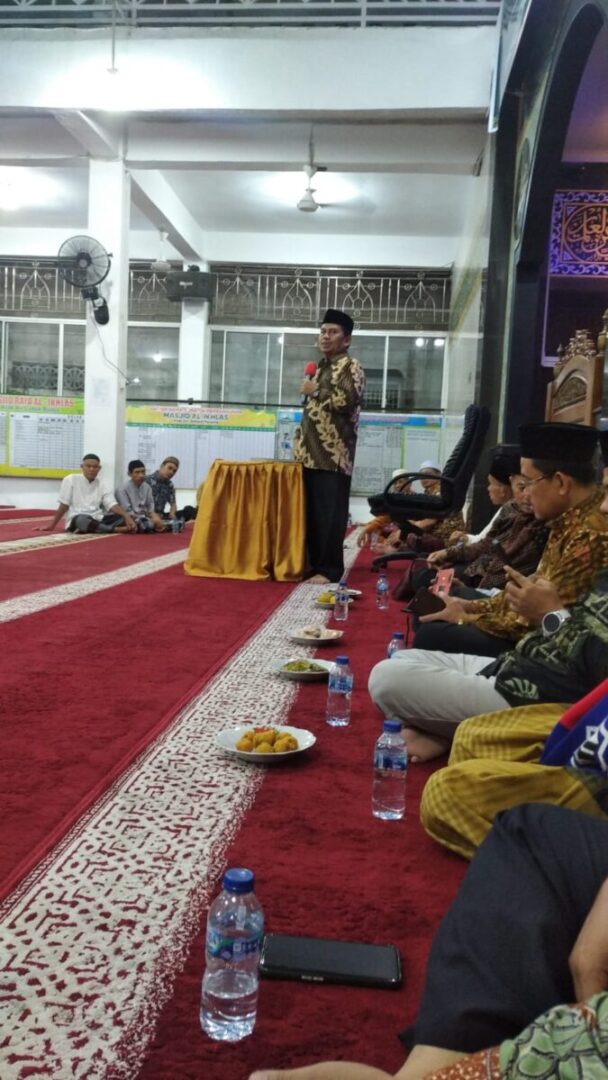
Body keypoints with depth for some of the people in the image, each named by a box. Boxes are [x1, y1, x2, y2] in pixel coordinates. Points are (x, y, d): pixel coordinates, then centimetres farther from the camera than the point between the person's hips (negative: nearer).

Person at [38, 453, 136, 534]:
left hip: (97, 519, 5)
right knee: (82, 520, -41)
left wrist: (126, 516, -22)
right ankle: (116, 529, -34)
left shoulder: (102, 485, 8)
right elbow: (64, 505, 0)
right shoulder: (71, 480, -2)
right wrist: (52, 525, 0)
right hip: (76, 519, -5)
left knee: (122, 517, -18)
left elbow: (112, 505, -3)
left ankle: (86, 530, -32)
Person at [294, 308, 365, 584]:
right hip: (312, 453, 8)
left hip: (333, 455, -8)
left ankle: (329, 569, -1)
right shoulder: (322, 366, 22)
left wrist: (315, 390, -11)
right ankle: (314, 564, 17)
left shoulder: (350, 367, -4)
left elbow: (347, 400, -22)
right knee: (311, 513, 10)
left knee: (330, 514, -6)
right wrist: (300, 440, 18)